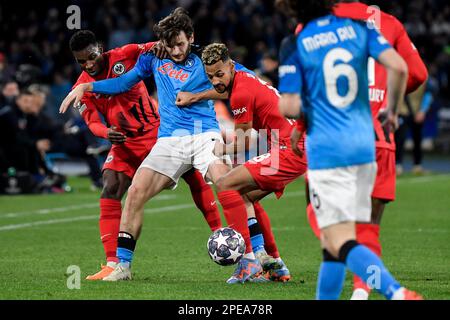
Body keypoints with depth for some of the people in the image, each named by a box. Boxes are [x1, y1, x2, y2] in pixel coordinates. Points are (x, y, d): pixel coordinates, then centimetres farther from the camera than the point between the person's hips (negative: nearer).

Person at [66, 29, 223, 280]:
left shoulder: (124, 55, -10)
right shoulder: (82, 88, -5)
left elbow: (157, 48, -10)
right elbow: (93, 122, -5)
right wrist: (107, 133, -28)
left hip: (158, 131, -1)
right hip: (125, 144, 1)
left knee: (195, 178, -1)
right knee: (110, 192, -16)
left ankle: (219, 233, 16)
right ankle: (113, 264, -17)